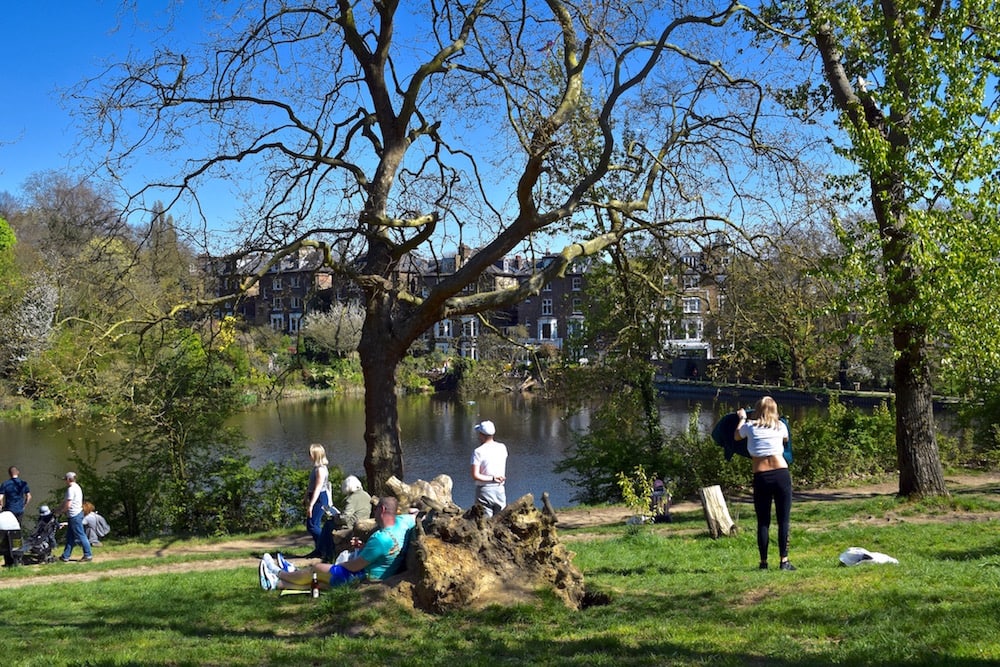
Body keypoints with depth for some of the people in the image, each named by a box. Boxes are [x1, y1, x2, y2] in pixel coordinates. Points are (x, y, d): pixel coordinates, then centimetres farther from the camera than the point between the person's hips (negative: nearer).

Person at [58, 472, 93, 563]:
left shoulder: (71, 489, -16)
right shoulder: (77, 487, 14)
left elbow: (68, 505, -20)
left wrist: (61, 511, -4)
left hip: (74, 515, -10)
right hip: (78, 513, 10)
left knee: (80, 535, -5)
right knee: (70, 536, 13)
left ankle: (88, 555, -2)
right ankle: (65, 556, 18)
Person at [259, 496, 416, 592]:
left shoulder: (381, 539, -32)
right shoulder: (402, 522, -8)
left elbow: (354, 566, -25)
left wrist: (338, 565, -3)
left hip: (362, 578, -8)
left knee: (317, 568, 10)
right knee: (319, 579, 20)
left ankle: (279, 573, 32)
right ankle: (277, 583, 35)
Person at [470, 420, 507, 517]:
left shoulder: (478, 451, -11)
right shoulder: (502, 448, 2)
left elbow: (475, 476, -16)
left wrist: (492, 479, -12)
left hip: (484, 491, -4)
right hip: (500, 490, 4)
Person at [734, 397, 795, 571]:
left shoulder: (750, 427, 3)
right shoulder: (780, 426, 8)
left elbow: (737, 436, 24)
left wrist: (741, 418, 39)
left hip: (761, 477, 0)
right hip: (781, 474, 0)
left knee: (763, 522, 6)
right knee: (784, 520, 3)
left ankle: (763, 562, 7)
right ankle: (784, 560, 1)